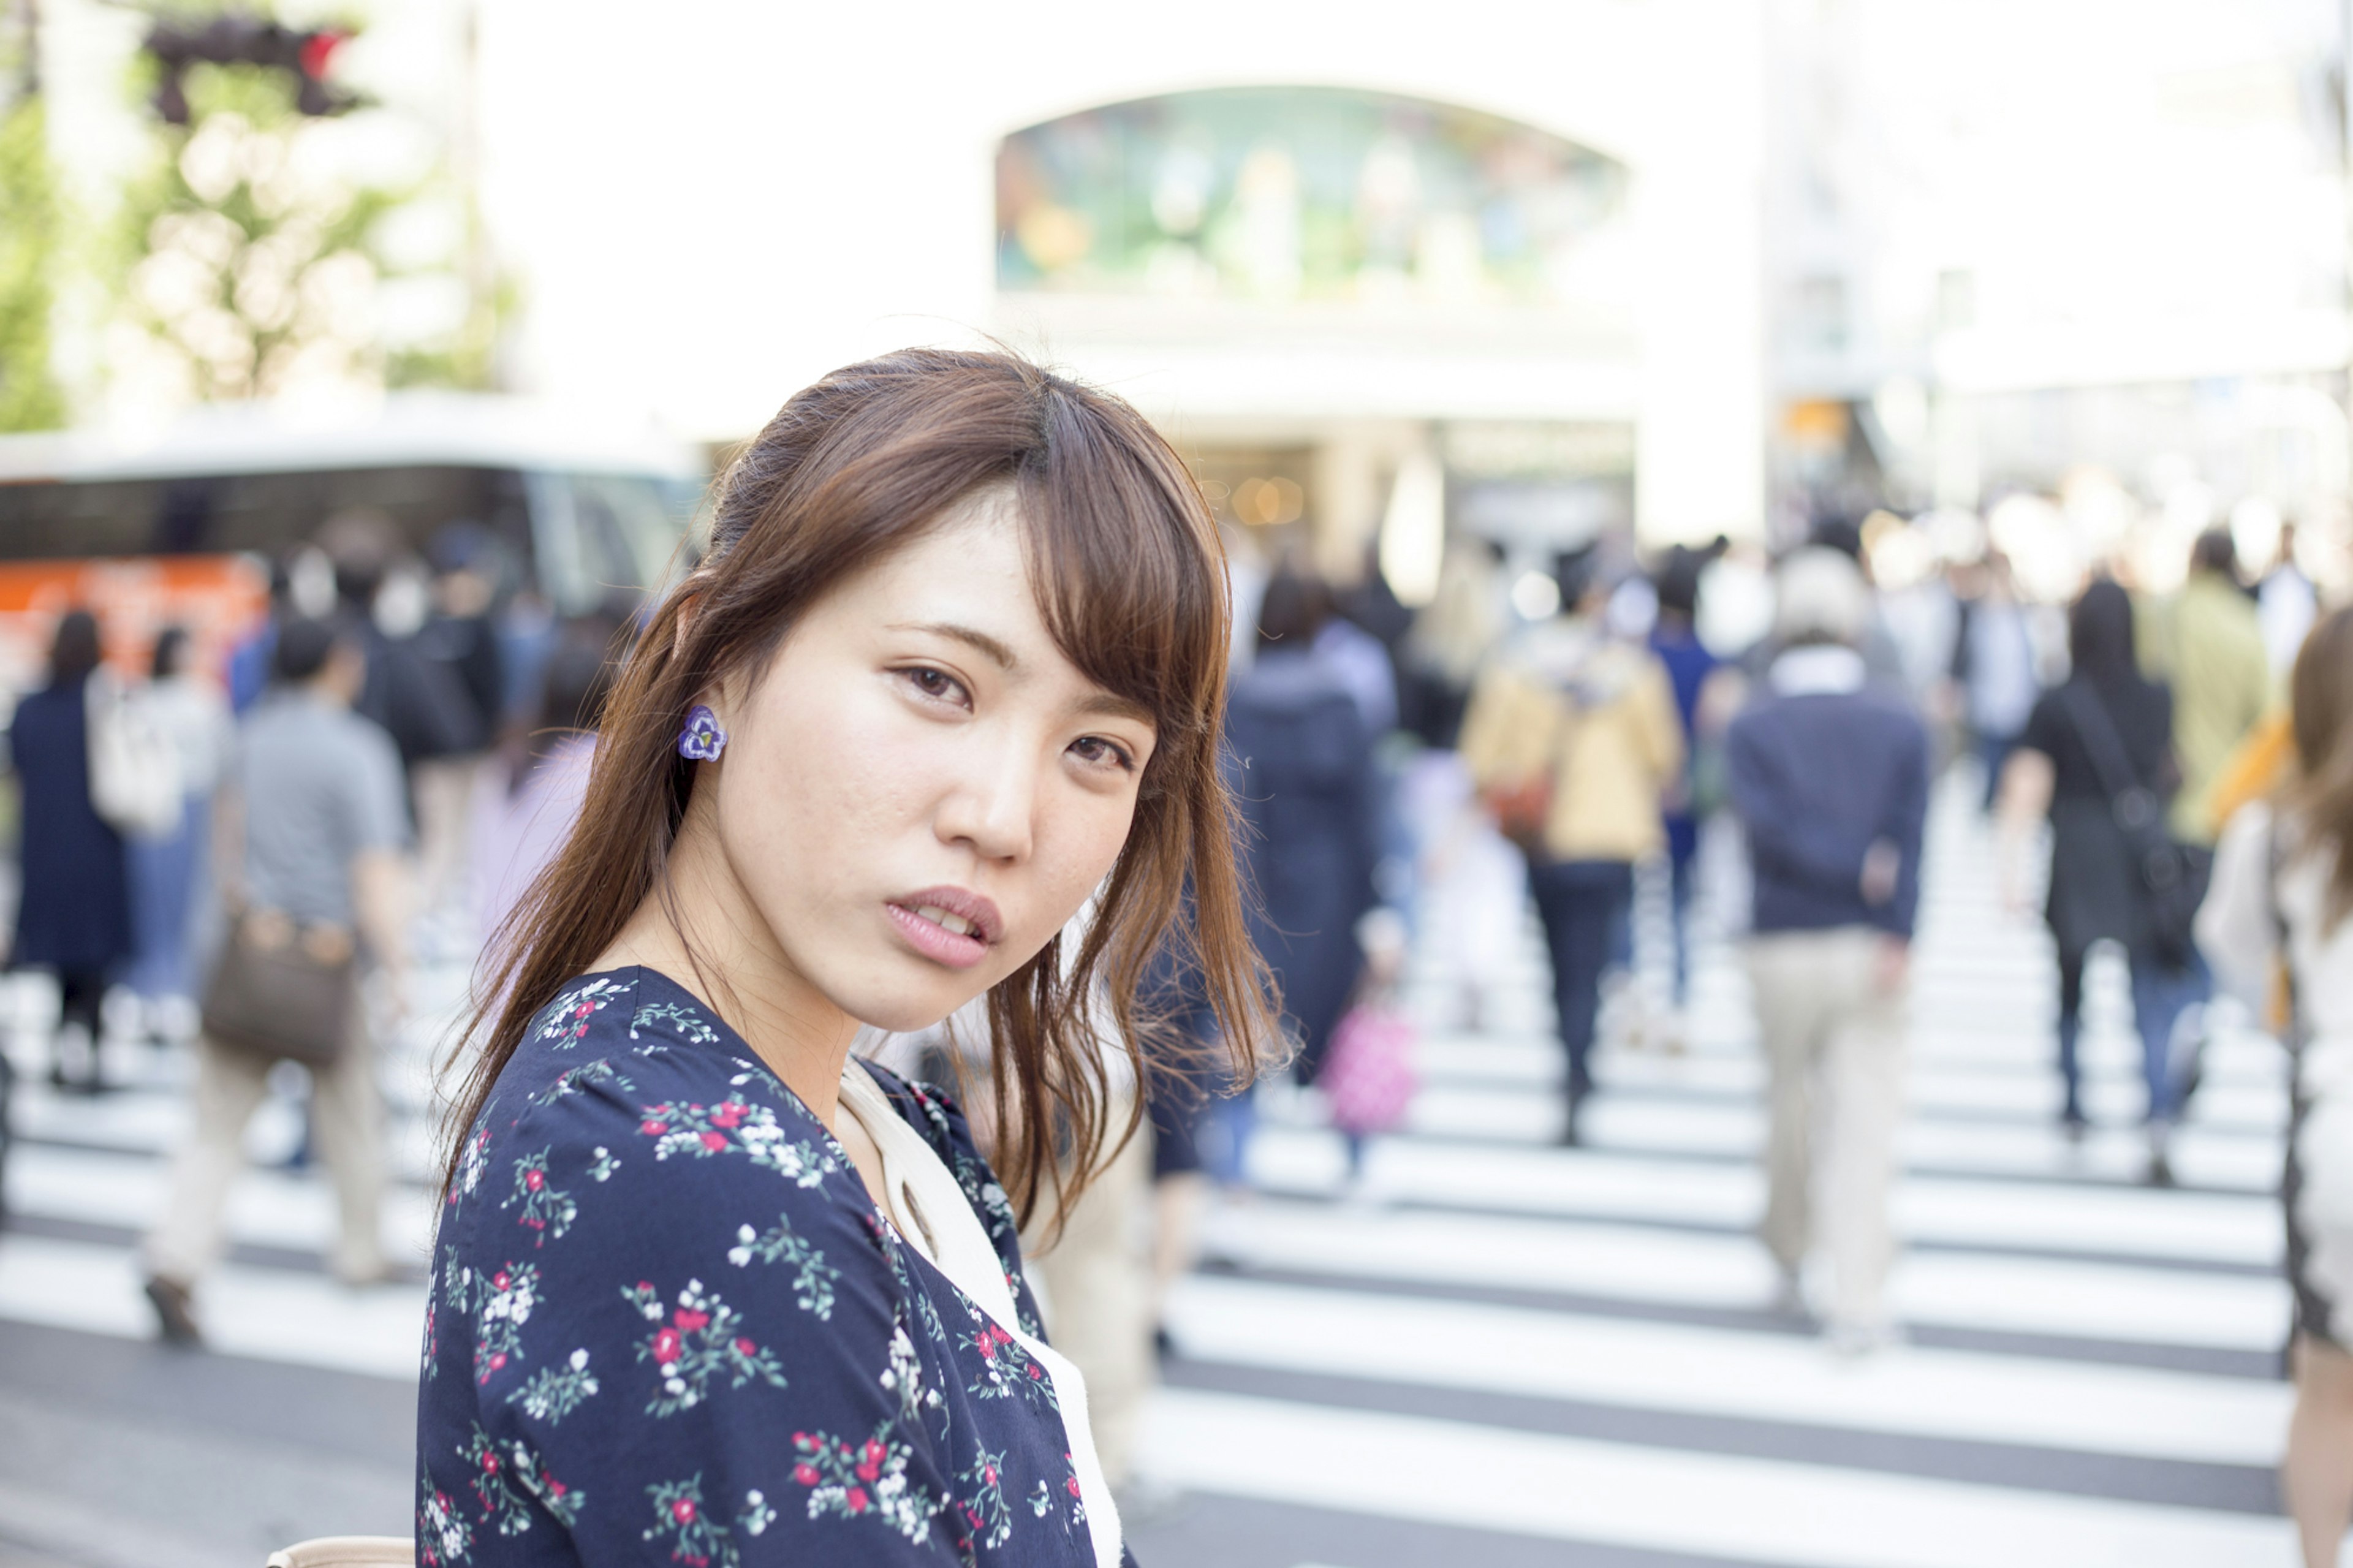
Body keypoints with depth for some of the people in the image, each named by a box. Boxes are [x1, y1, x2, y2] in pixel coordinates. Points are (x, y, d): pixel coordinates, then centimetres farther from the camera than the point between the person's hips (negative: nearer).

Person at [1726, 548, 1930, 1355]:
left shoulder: (1751, 726, -1)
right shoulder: (1902, 723, 1)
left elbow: (1770, 825, -15)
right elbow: (1908, 834, -10)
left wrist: (1855, 867, -11)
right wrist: (1896, 933, -18)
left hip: (1783, 947, 1)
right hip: (1869, 949, 0)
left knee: (1790, 1103, 18)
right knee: (1865, 1120, -2)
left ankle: (1788, 1252, 36)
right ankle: (1859, 1304, -8)